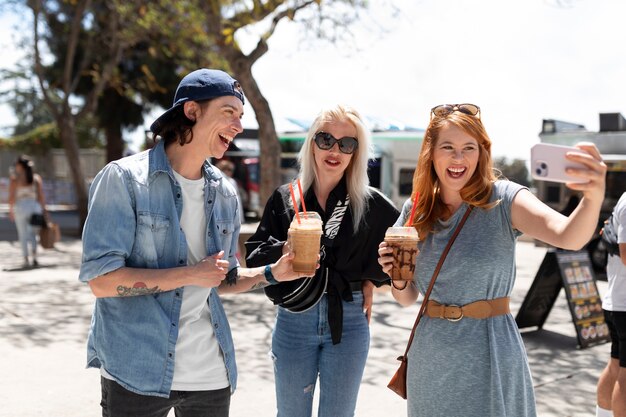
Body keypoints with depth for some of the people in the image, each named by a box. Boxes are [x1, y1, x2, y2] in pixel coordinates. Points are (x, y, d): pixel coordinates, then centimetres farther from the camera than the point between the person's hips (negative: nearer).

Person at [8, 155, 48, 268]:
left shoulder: (15, 179, -5)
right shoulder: (37, 178, 2)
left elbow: (11, 196, -7)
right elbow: (41, 196, 0)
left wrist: (10, 210, 2)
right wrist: (43, 210, 5)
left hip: (20, 207, -2)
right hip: (34, 207, 2)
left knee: (23, 235, 7)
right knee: (32, 234, 15)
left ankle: (26, 260, 5)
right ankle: (34, 257, -2)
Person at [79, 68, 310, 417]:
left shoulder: (225, 194, 8)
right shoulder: (124, 179, -10)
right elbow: (101, 280, -16)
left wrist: (273, 273, -2)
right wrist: (191, 273, -17)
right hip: (137, 374, -5)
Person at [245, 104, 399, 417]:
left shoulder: (371, 204, -2)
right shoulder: (284, 198, 1)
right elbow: (254, 256, -1)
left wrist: (373, 277, 2)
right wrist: (286, 249, -20)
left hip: (348, 321, -1)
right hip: (293, 319, 1)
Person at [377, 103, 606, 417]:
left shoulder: (503, 200, -11)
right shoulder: (414, 211, 0)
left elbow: (569, 236, -30)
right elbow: (407, 298, 8)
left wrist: (593, 197, -50)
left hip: (490, 356, -3)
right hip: (430, 359, 3)